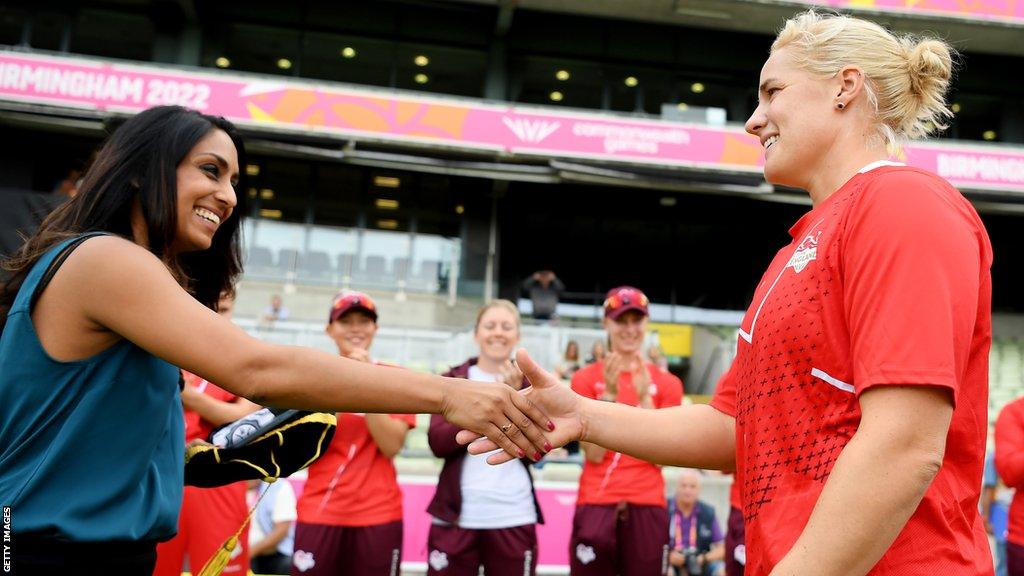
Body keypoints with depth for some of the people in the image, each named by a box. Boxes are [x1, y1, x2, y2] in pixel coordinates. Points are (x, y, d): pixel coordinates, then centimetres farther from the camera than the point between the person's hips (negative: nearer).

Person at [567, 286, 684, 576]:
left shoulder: (667, 383, 7)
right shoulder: (586, 378, 4)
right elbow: (594, 453, -5)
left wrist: (645, 396, -12)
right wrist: (610, 394, -13)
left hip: (647, 507, 1)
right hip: (595, 505, -1)